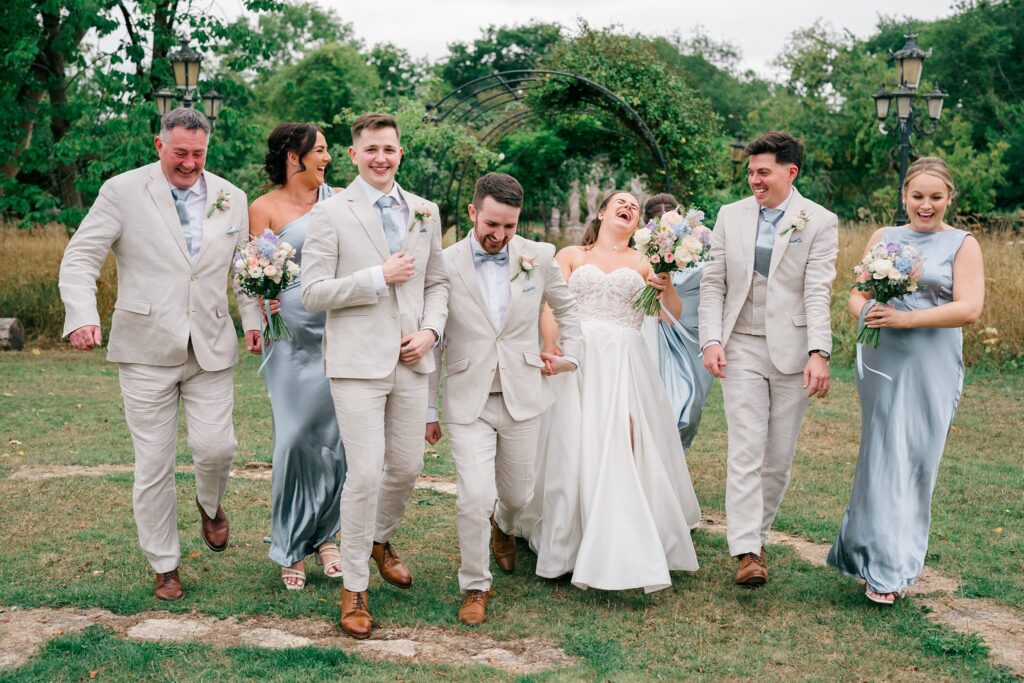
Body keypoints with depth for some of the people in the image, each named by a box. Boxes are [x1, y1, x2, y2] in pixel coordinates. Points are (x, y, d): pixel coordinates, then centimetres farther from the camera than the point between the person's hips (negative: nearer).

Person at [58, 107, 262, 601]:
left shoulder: (231, 198, 8)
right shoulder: (122, 191, -3)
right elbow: (80, 258, -6)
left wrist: (252, 318, 4)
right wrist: (81, 315, -22)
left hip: (211, 347, 2)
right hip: (147, 350, -2)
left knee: (215, 447, -7)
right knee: (153, 463, 4)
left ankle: (210, 504, 30)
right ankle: (164, 567, 20)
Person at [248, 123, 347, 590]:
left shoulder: (336, 200, 11)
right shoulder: (264, 209, 2)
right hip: (292, 333, -3)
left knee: (334, 436, 4)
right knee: (295, 438, -4)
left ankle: (324, 535, 22)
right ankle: (291, 549, 12)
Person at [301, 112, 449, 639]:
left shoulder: (424, 212, 10)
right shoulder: (331, 213, -3)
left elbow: (436, 282, 15)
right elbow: (312, 293, -8)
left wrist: (431, 329, -3)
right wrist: (379, 277, -15)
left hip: (410, 361, 5)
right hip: (357, 362, -5)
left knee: (407, 466, 13)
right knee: (364, 473, -7)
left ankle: (381, 540, 43)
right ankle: (354, 588, 9)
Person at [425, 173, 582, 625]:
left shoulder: (539, 258, -2)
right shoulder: (445, 264, -7)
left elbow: (566, 308, 18)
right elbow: (433, 343, 0)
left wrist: (571, 356, 11)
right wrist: (429, 409, 3)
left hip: (522, 399, 2)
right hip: (468, 402, -2)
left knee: (518, 493, 14)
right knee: (475, 497, -12)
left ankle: (503, 527, 52)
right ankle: (475, 587, 10)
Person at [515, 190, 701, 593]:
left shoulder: (643, 263, 16)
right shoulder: (571, 256, 14)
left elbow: (674, 314, 10)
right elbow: (550, 305, 1)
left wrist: (667, 288, -11)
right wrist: (550, 344, -16)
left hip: (624, 360, 0)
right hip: (577, 357, 0)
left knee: (625, 445, -12)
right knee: (575, 446, -4)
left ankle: (623, 550, -9)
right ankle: (567, 541, 7)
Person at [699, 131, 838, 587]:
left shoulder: (820, 222, -1)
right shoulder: (731, 216, 7)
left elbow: (818, 292, -9)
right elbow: (713, 284, 7)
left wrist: (819, 353, -19)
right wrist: (711, 340, -4)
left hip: (792, 351, -1)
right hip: (741, 349, 1)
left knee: (779, 458, 6)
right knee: (745, 452, -6)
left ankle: (757, 533, 24)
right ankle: (747, 553, -7)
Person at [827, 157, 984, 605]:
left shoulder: (962, 245, 2)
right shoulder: (884, 237, 12)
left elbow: (969, 308, -10)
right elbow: (857, 294, 11)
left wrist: (905, 318, -19)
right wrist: (866, 312, -13)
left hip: (932, 367, -2)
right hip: (882, 362, 2)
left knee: (918, 461, 3)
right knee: (884, 457, 0)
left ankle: (901, 558, 17)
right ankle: (885, 567, 7)